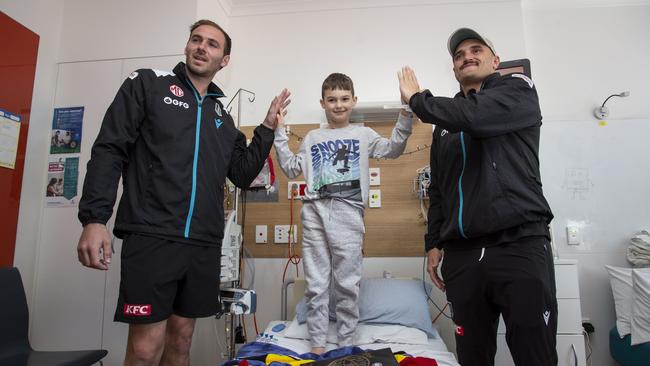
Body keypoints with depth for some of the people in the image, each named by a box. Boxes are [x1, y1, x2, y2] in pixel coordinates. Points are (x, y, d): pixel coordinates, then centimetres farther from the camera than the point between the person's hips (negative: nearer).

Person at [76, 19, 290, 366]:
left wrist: (267, 128, 8)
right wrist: (94, 218, -12)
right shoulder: (148, 83, 5)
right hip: (151, 238, -4)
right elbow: (109, 150, -2)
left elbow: (243, 174, 14)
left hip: (204, 245, 5)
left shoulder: (222, 117, 17)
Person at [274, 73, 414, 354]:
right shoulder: (312, 138, 17)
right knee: (316, 284, 5)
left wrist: (406, 114, -12)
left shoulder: (363, 134, 12)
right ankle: (317, 344, 16)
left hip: (348, 213, -2)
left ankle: (346, 345, 16)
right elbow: (291, 169, 14)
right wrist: (279, 133, 10)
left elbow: (393, 150, 0)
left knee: (348, 284, 2)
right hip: (314, 212, 2)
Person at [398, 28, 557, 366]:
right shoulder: (447, 122, 20)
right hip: (461, 255, 5)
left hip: (521, 245, -4)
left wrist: (416, 99, -3)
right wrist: (434, 243, 12)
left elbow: (476, 115, -18)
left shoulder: (517, 89, 6)